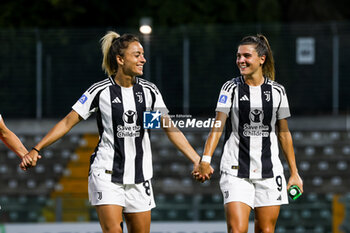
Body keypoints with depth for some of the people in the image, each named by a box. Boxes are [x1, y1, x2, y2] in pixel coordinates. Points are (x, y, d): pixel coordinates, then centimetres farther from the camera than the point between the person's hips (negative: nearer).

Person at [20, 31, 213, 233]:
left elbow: (171, 129, 8)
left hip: (139, 177, 4)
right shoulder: (101, 91, -6)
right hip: (106, 174, -4)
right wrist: (36, 150, -10)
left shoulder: (149, 91, 4)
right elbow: (68, 122, -3)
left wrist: (197, 160, 2)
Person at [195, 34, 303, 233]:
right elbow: (218, 127, -8)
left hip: (269, 172, 2)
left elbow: (284, 134, 12)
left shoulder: (277, 91, 5)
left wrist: (294, 173, 12)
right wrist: (205, 160, -22)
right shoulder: (231, 88, 1)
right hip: (236, 171, -2)